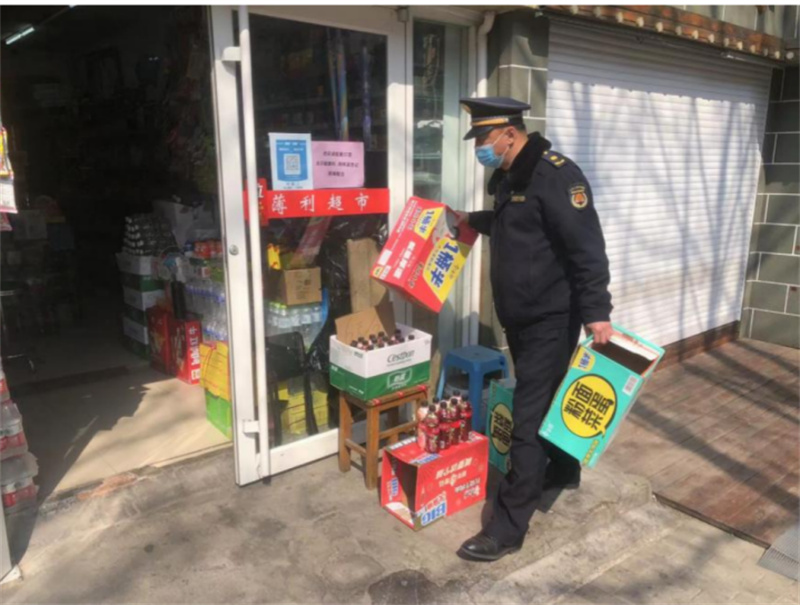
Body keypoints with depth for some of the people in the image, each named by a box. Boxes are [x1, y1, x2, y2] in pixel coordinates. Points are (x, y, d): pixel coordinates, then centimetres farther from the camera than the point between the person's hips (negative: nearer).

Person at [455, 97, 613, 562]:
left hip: (551, 318, -9)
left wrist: (596, 311, -27)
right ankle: (564, 471, 46)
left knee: (530, 418, -6)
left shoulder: (555, 174, -19)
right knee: (545, 400, 24)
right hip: (519, 316, 10)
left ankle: (508, 528, 2)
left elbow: (588, 246, -24)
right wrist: (475, 220, 21)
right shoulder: (507, 176, 11)